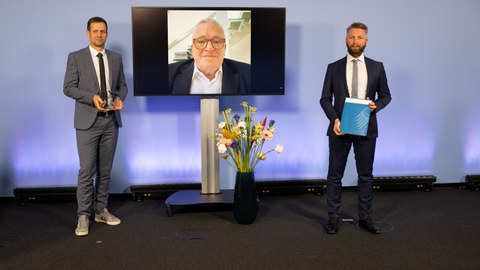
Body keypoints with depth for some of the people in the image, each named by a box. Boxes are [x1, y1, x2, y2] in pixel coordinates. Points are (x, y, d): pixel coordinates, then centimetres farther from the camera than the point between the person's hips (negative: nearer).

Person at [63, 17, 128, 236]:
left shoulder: (116, 58, 11)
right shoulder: (76, 57, 0)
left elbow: (122, 85, 16)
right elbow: (68, 87, -4)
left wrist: (119, 97, -7)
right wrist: (91, 97, -19)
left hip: (111, 121, 4)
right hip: (88, 121, -4)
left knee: (105, 169, 10)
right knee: (87, 170, -6)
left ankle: (101, 210, 20)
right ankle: (84, 216, 3)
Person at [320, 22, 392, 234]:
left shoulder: (377, 67, 5)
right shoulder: (334, 68, 3)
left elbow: (385, 95, 11)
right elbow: (325, 99, 3)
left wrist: (376, 105, -11)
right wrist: (334, 119, -13)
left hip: (366, 129, 1)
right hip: (340, 129, -1)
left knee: (366, 175, 9)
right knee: (335, 175, 5)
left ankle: (364, 217, 21)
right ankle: (333, 217, 16)